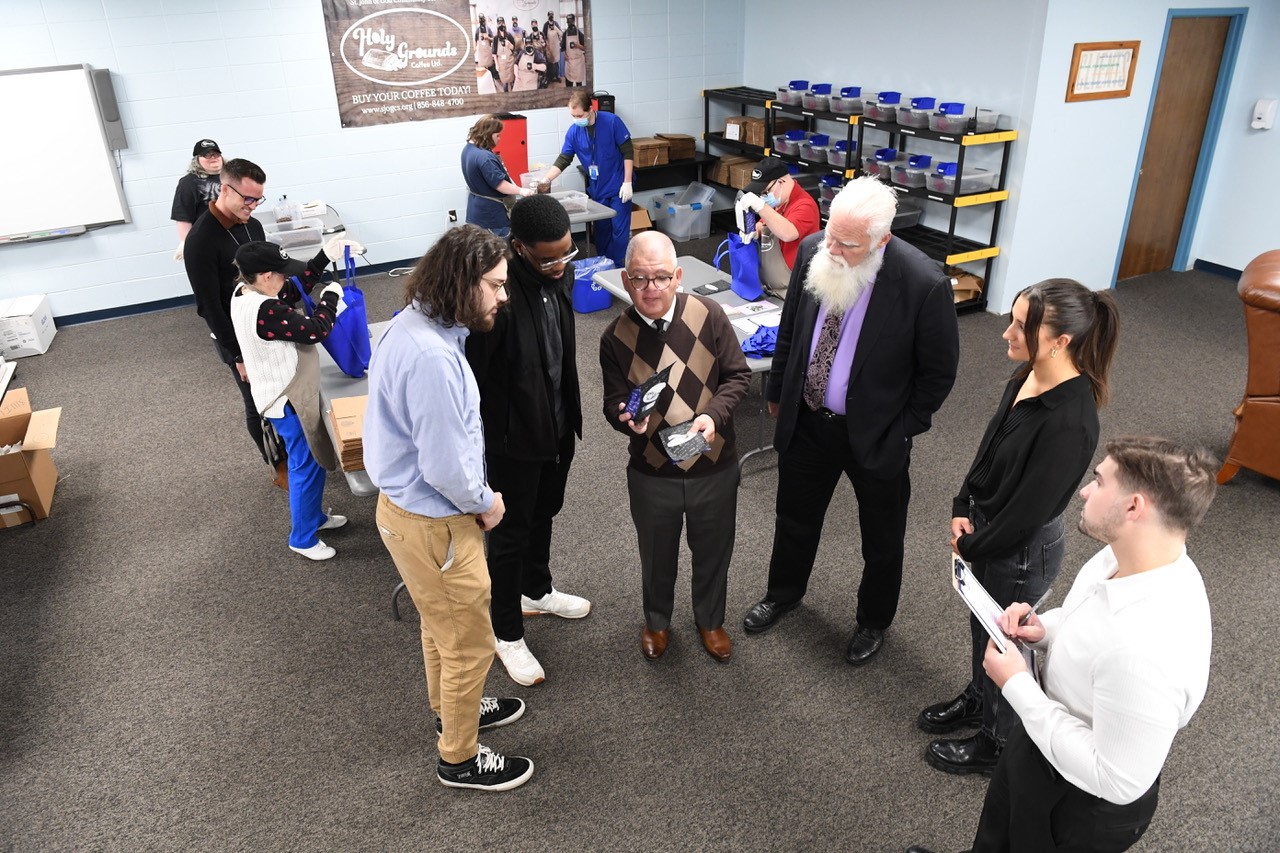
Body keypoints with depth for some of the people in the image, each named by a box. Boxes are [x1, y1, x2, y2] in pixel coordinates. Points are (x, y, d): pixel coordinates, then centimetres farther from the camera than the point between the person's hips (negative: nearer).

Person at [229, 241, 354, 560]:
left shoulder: (246, 292, -1)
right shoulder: (264, 312, -32)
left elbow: (299, 285, 8)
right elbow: (315, 330, -28)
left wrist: (326, 256, 1)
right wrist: (331, 295, -13)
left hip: (287, 393, 10)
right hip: (288, 401, -10)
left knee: (305, 462, 25)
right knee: (307, 466, 5)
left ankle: (314, 516, 44)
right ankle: (303, 539, 21)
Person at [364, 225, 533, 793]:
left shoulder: (417, 323, 0)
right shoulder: (431, 357, -33)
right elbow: (447, 469, -30)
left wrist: (478, 495, 8)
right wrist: (486, 503, -11)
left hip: (409, 505, 10)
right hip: (431, 523, -10)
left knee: (443, 624, 29)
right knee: (470, 644, 10)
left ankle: (451, 709, 53)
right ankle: (459, 759, 32)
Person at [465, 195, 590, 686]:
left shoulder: (559, 274, -6)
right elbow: (470, 373, -23)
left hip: (557, 424, 8)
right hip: (513, 437, -7)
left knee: (543, 516, 27)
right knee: (511, 534, 10)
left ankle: (536, 591, 52)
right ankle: (506, 633, 30)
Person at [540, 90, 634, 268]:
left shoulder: (612, 122, -16)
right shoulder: (574, 132, -5)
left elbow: (628, 152, -12)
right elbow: (563, 160, -1)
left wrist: (627, 182, -15)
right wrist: (545, 180, -13)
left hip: (618, 187, -4)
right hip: (597, 188, 4)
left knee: (620, 230, -3)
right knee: (601, 229, 12)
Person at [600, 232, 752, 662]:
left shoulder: (707, 314, -14)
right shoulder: (616, 337, -13)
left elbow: (738, 375, -6)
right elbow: (614, 402, -5)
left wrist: (713, 415, -23)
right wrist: (627, 416, -29)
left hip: (714, 465, 1)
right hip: (652, 471, 0)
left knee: (713, 550, 21)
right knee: (657, 553, 22)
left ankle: (710, 619, 50)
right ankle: (657, 620, 51)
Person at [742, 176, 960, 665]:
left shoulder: (924, 284, -27)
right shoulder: (813, 250, -13)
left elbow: (939, 371, -13)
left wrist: (903, 429, -9)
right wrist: (777, 391, 10)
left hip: (875, 433, -4)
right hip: (806, 419, 4)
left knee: (881, 538, 18)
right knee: (795, 516, 24)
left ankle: (874, 621, 45)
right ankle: (784, 593, 51)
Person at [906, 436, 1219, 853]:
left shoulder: (1144, 652, -42)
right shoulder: (1123, 556, -14)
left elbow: (1118, 782, -32)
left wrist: (1017, 685, -28)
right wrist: (1043, 629, -13)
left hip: (1083, 805, -7)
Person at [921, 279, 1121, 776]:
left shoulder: (1070, 423, -33)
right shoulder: (1027, 376, -9)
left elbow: (1029, 509, -24)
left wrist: (971, 548, -11)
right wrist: (963, 510, -2)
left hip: (1022, 549, -7)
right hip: (987, 527, 7)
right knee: (981, 623, 28)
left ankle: (998, 741, 41)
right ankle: (977, 699, 55)